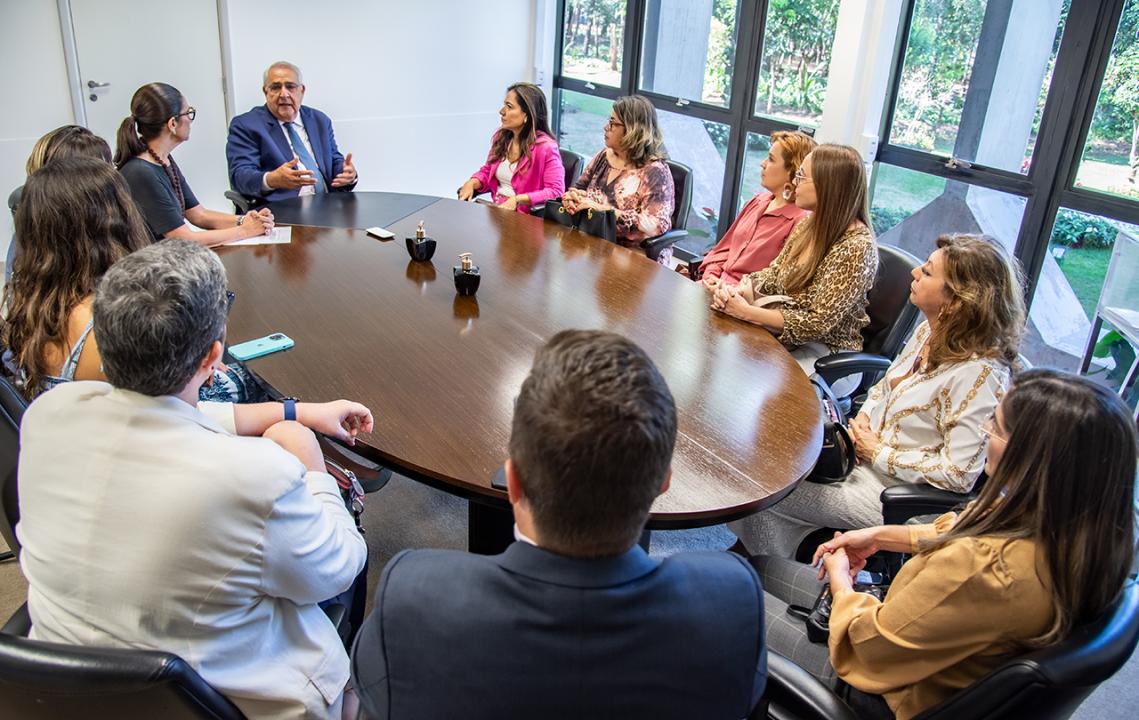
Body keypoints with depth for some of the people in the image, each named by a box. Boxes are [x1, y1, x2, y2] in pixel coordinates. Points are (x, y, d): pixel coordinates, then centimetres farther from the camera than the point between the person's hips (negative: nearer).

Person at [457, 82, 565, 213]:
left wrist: (517, 200, -25)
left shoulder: (545, 147, -13)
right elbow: (487, 172, 22)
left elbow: (556, 192, -18)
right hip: (497, 209, 7)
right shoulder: (501, 136, 8)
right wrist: (471, 183, 0)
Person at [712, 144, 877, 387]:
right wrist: (737, 292, -14)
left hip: (828, 355, -7)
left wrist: (746, 312, -23)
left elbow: (819, 323, -22)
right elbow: (772, 274, 8)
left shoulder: (857, 247, -21)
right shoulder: (808, 226, 2)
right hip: (785, 336, 7)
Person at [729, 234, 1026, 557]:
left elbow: (957, 474, -26)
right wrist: (863, 416, -3)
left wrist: (880, 454, -17)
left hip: (890, 491, -8)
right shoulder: (930, 330, -1)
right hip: (864, 449, 8)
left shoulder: (979, 373, -27)